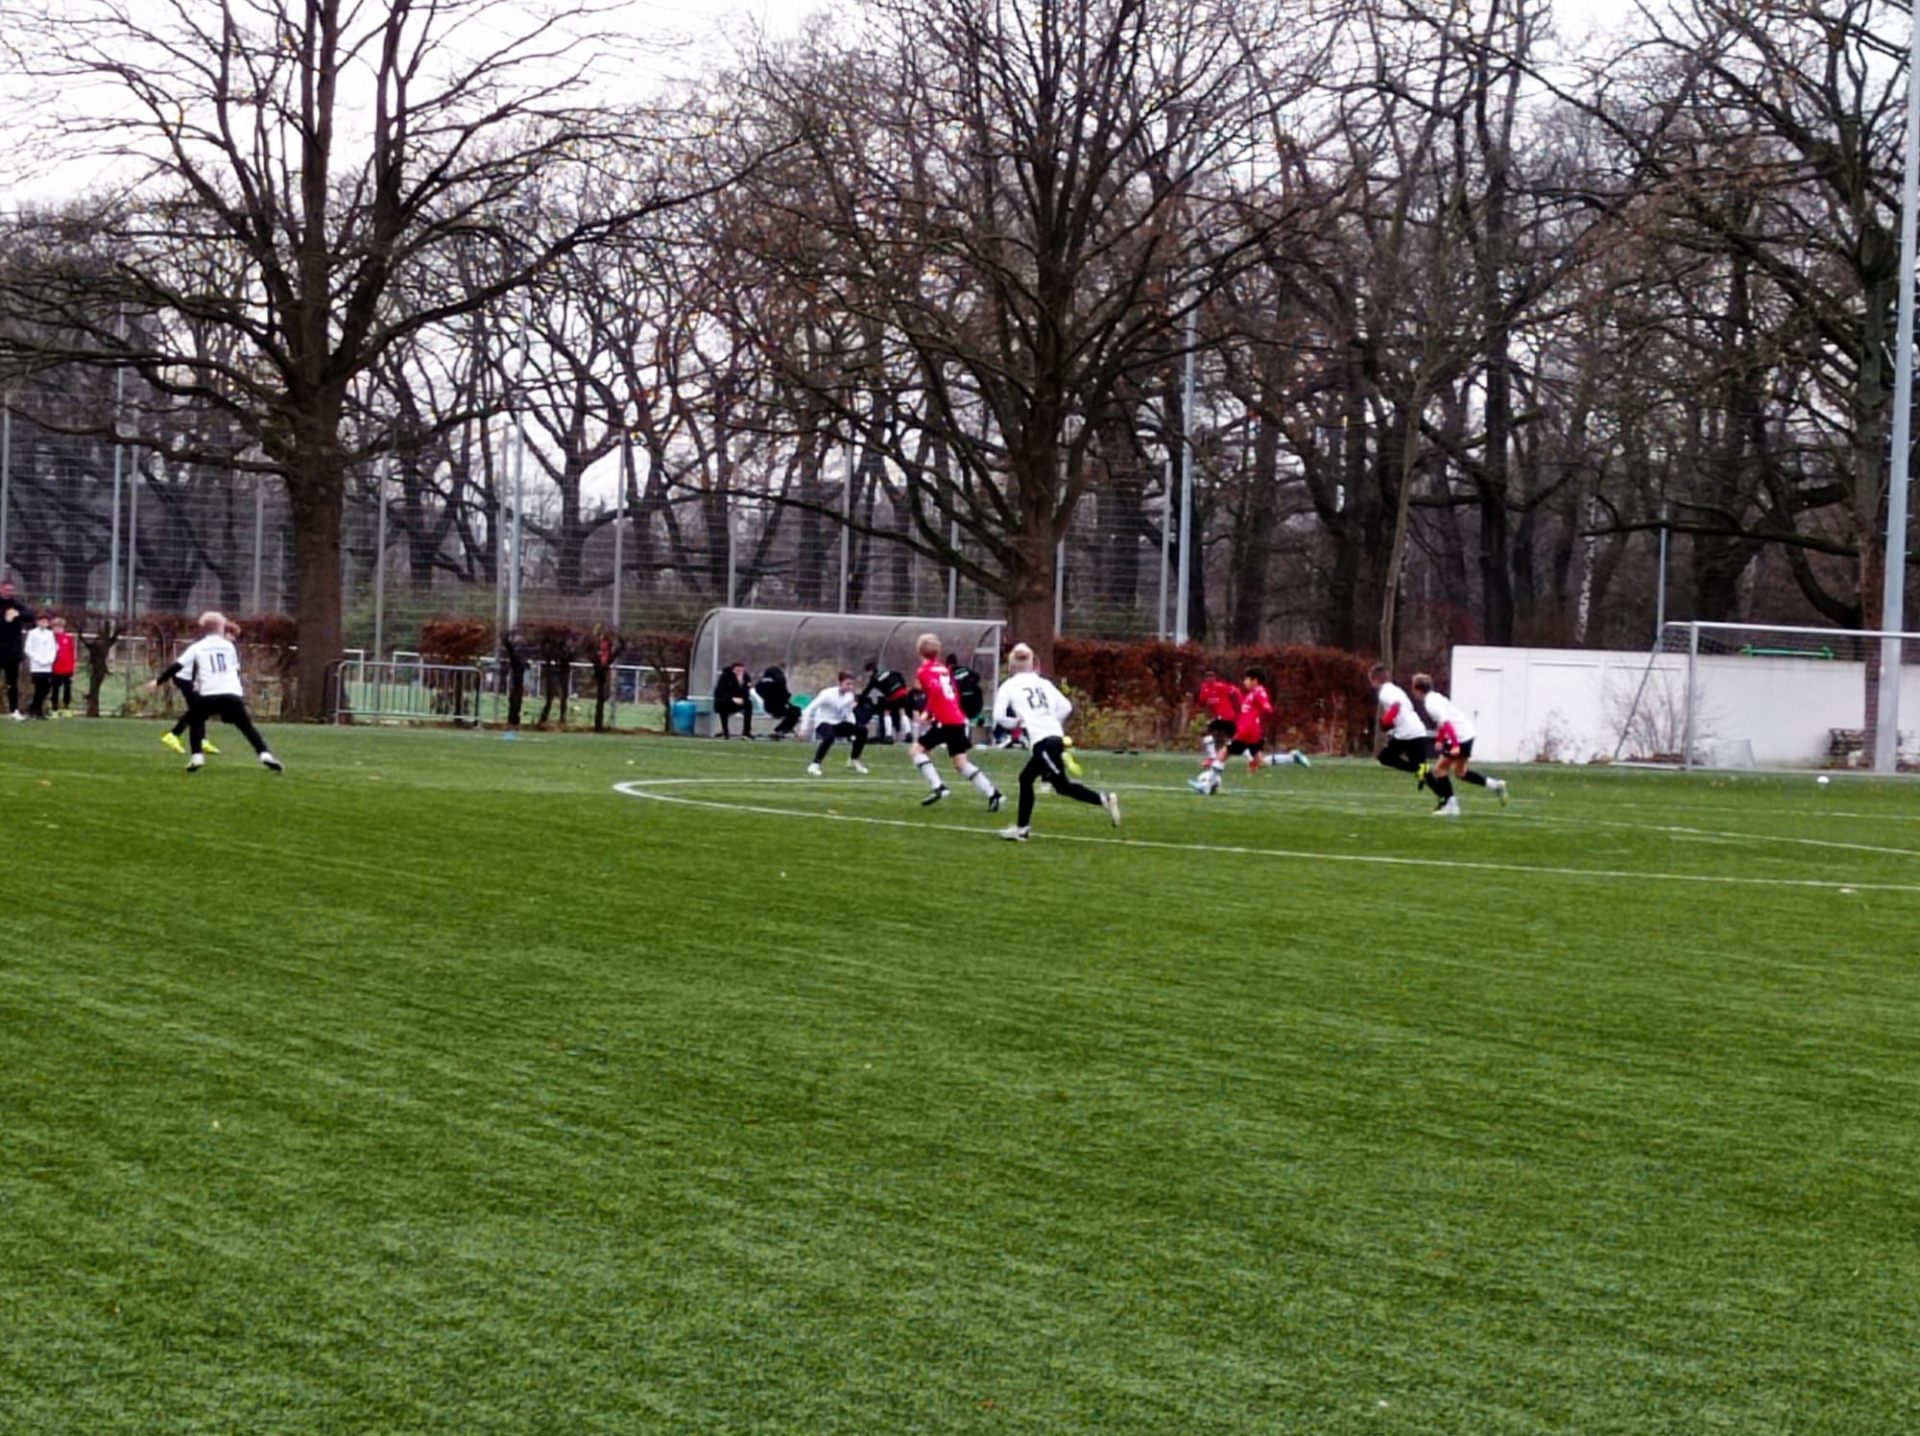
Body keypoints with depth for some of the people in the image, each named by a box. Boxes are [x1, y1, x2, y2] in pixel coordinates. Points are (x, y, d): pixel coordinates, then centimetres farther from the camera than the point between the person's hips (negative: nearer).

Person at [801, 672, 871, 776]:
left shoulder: (850, 696, -3)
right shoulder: (827, 694, -22)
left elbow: (849, 713, 17)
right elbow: (809, 710, -18)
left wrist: (854, 726, 2)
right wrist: (804, 728, -20)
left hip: (839, 724, 6)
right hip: (823, 723, -6)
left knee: (862, 730, -12)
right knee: (829, 736, -41)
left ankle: (854, 761, 8)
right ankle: (814, 765, -27)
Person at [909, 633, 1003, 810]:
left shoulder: (924, 671, -4)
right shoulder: (943, 668, 19)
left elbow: (935, 689, -22)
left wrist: (927, 711, -14)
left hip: (944, 721, -7)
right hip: (958, 718, 7)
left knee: (916, 750, 2)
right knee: (961, 764, 11)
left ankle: (937, 787, -11)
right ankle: (992, 793, 0)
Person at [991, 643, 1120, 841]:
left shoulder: (1008, 686, 6)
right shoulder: (1043, 683, 18)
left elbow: (998, 716, -1)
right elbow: (1066, 707, 11)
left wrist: (1014, 723, 16)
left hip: (1041, 741, -7)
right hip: (1055, 735, 7)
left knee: (1062, 785, -9)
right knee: (1026, 779, 18)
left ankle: (1103, 799, -21)